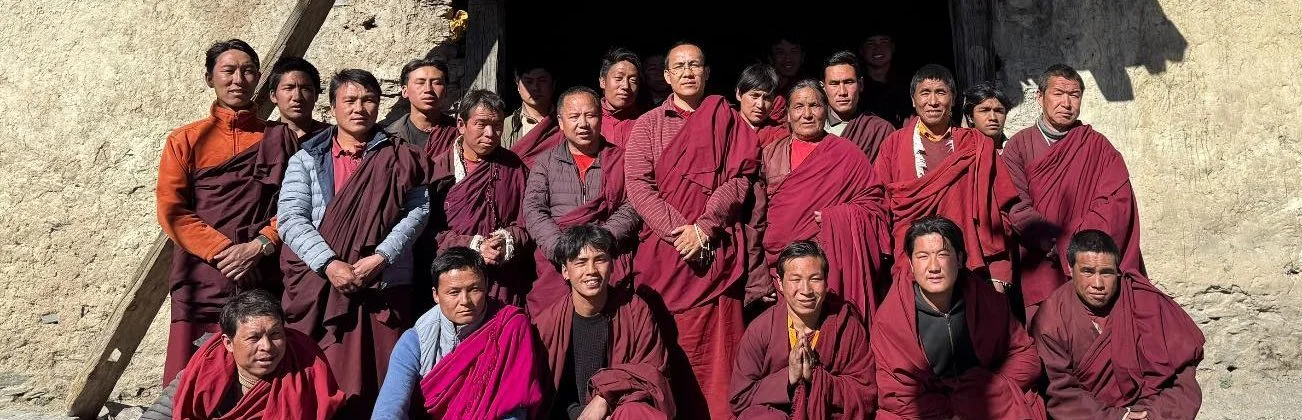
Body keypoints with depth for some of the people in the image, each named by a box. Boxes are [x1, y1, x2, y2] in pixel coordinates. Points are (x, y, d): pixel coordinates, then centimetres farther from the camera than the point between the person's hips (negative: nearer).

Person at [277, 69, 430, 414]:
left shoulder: (397, 158, 9)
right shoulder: (307, 159, 10)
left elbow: (419, 208, -1)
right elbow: (290, 217, 0)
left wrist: (381, 257, -14)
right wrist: (330, 264, -15)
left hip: (385, 286, 0)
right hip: (319, 288, 1)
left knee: (382, 385, 1)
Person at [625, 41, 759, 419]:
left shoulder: (728, 122, 11)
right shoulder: (647, 125, 9)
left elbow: (738, 179, 0)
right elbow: (637, 186, -2)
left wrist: (703, 227, -13)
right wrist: (680, 231, -13)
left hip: (716, 250, 0)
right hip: (663, 248, 1)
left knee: (715, 346, -2)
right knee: (663, 344, 1)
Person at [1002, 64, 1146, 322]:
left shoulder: (1097, 147, 10)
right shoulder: (1019, 146, 8)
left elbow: (1117, 203, -2)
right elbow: (1016, 206, -3)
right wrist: (1054, 242, -15)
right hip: (1036, 270, 0)